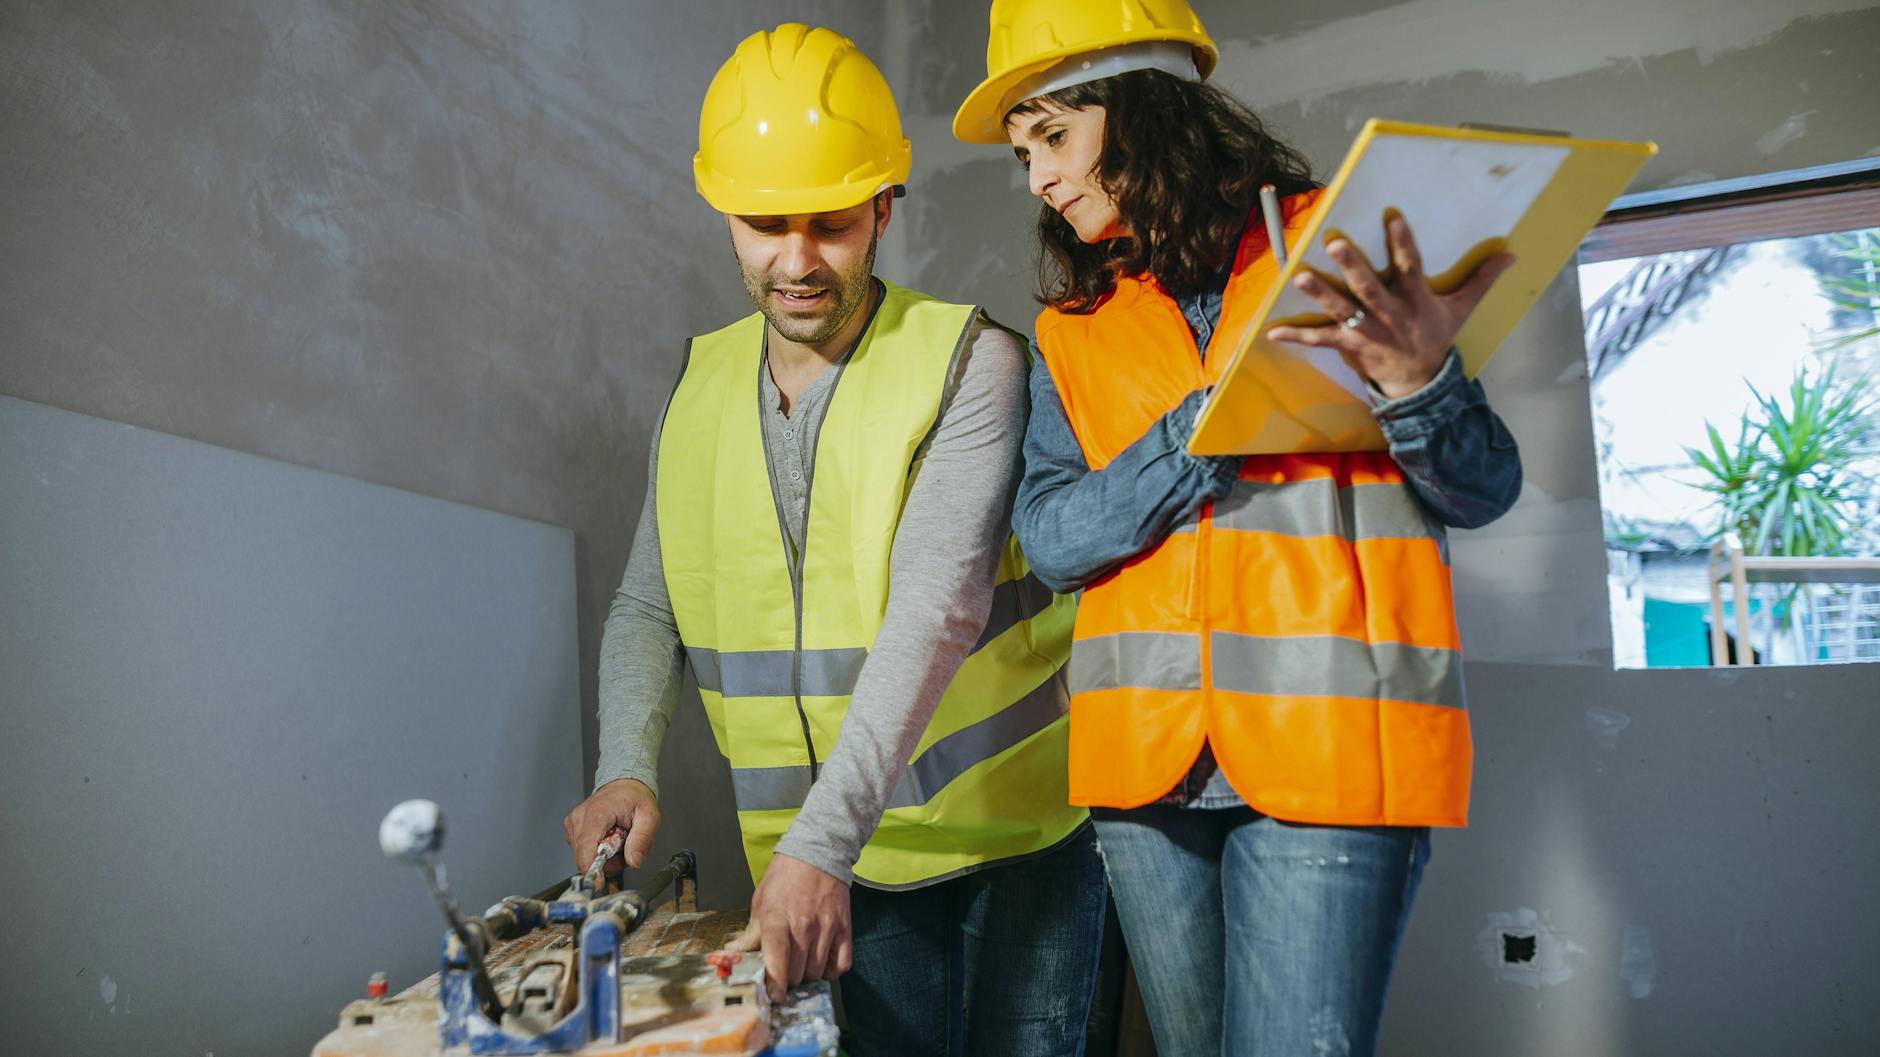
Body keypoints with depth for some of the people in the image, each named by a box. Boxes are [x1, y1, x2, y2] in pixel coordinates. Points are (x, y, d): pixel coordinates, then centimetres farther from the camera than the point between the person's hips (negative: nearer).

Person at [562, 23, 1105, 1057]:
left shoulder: (970, 363, -14)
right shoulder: (699, 386, 2)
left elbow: (937, 608, -25)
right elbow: (647, 607, 7)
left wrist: (822, 836, -31)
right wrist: (627, 768, -10)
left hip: (1020, 826, -2)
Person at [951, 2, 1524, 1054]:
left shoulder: (1342, 250, 2)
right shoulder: (1074, 328, 11)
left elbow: (1485, 493, 1)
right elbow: (1053, 538, -2)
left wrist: (1417, 383, -20)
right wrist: (1210, 421, -14)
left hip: (1330, 743, -3)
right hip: (1148, 758, 4)